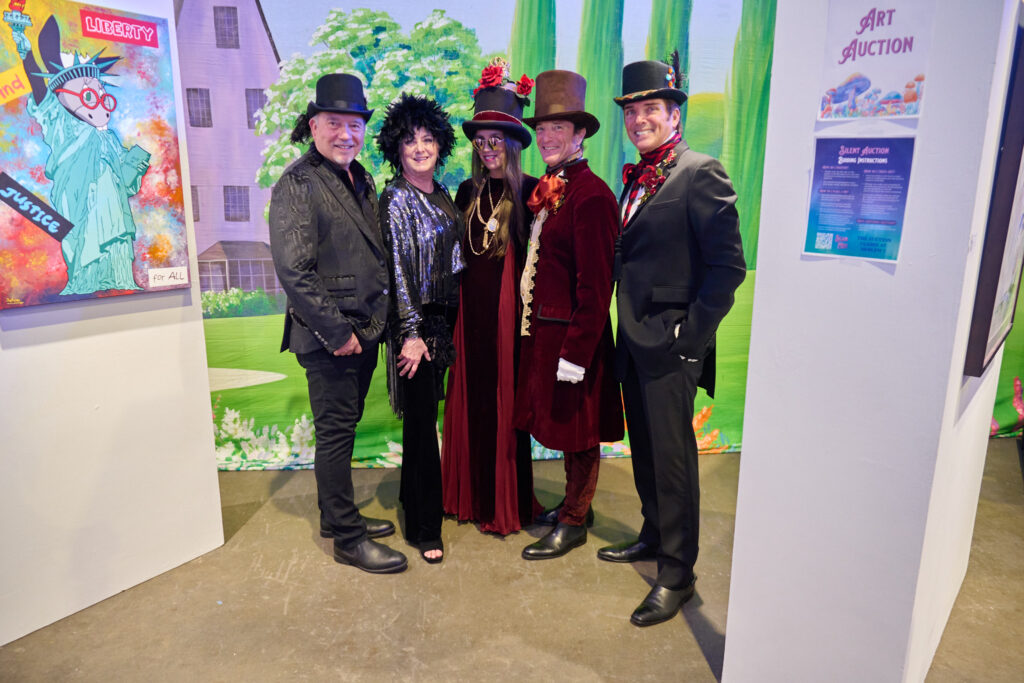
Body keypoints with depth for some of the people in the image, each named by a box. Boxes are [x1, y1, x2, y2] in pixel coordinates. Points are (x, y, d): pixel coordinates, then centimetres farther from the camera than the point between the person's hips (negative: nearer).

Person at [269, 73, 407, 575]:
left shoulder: (360, 179, 13)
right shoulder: (297, 184, -12)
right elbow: (293, 272, -18)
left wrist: (374, 319, 11)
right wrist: (336, 332, -17)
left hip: (365, 330, 8)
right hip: (330, 337, -8)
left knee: (343, 427, 17)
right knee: (335, 432, 2)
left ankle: (337, 515, 33)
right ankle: (347, 538, 15)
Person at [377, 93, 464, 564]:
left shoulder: (441, 195, 12)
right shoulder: (395, 199, -10)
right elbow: (397, 269, -13)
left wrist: (448, 323, 16)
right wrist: (412, 333, -15)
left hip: (443, 320, 7)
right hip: (414, 323, -7)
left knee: (427, 416, 16)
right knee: (421, 421, -1)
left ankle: (416, 497, 35)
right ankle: (424, 528, 12)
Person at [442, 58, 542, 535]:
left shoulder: (530, 192, -5)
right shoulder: (468, 192, 10)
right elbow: (456, 254, 12)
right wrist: (453, 309, 7)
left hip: (511, 311, -5)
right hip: (471, 311, 5)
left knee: (506, 403, 4)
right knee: (470, 401, 10)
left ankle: (508, 505, 21)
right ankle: (473, 496, 28)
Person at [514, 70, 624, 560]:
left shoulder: (590, 194, -18)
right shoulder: (547, 189, 11)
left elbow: (595, 285, -20)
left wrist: (575, 351, -20)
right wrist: (536, 328, 11)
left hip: (572, 334, -9)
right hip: (543, 329, 9)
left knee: (577, 429, 7)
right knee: (562, 426, 20)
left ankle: (573, 524, 25)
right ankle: (575, 503, 39)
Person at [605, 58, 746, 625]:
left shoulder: (700, 174, -12)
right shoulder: (637, 178, 14)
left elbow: (728, 266, -17)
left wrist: (691, 335, -17)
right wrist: (627, 327, 12)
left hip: (670, 347, -8)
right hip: (634, 341, 8)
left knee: (673, 457, 2)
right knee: (645, 450, 19)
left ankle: (676, 573, 17)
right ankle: (654, 536, 38)